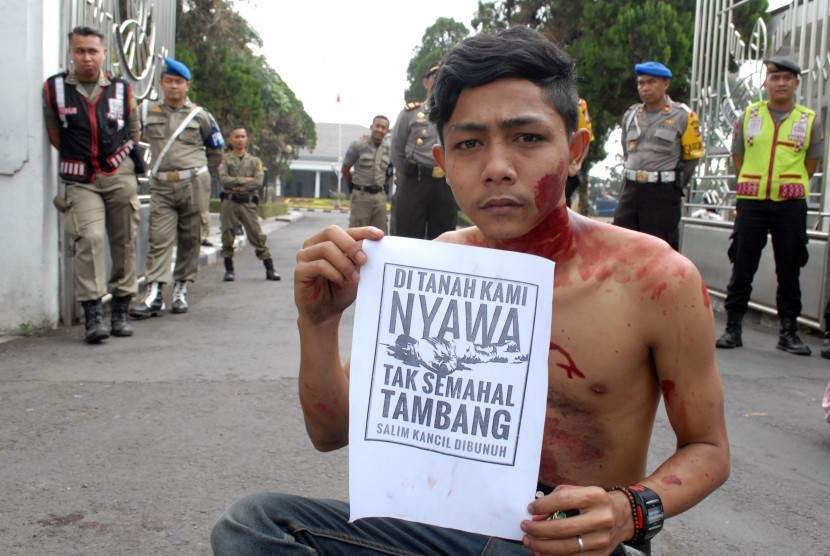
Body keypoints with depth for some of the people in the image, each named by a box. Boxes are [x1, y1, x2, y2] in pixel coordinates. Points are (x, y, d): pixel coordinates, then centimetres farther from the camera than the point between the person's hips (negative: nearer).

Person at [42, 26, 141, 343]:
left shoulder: (122, 89, 7)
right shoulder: (54, 88, 4)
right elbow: (55, 135, 13)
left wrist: (119, 160, 12)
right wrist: (80, 158, 11)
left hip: (120, 176, 2)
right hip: (80, 180, -1)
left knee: (124, 242, 2)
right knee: (89, 238, -17)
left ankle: (121, 311, 12)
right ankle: (93, 314, -16)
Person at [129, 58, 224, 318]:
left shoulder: (199, 115, 5)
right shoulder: (152, 113, 10)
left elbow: (216, 147, 16)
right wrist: (168, 161, 16)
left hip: (193, 183, -1)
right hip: (161, 185, 1)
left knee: (190, 238, 4)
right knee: (159, 238, -7)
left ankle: (181, 290, 14)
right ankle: (154, 295, -12)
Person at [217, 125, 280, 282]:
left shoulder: (254, 161, 13)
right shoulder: (225, 159, 8)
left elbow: (258, 182, -2)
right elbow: (224, 179, -8)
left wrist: (238, 186, -8)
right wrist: (245, 180, -8)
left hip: (248, 203, 0)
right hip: (229, 203, 0)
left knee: (257, 236, -3)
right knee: (227, 237, 1)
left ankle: (270, 269, 0)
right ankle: (229, 270, 11)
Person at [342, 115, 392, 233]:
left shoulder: (389, 149, 5)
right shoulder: (358, 146, -5)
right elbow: (345, 169, 4)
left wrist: (384, 186, 12)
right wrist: (353, 186, 10)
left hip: (380, 196, 4)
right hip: (361, 195, -4)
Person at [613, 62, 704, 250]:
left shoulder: (682, 116, -4)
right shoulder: (631, 115, 11)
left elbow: (692, 156, 0)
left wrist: (675, 187, -2)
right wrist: (632, 177, 14)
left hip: (662, 194, -5)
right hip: (631, 190, 5)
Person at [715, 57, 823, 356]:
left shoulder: (810, 121, 5)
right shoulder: (749, 115, 6)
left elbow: (811, 164, 11)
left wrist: (790, 190, 10)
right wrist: (750, 188, 12)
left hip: (791, 206, 0)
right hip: (751, 202, 0)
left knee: (789, 271, 4)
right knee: (742, 267, 1)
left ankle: (788, 331, 14)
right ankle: (733, 328, 9)